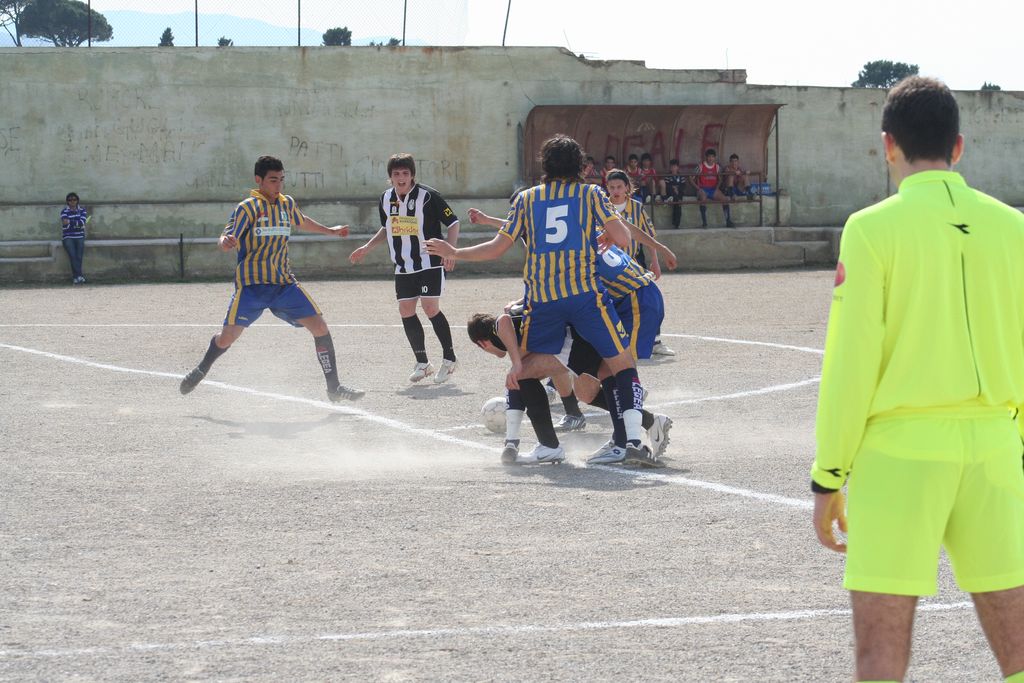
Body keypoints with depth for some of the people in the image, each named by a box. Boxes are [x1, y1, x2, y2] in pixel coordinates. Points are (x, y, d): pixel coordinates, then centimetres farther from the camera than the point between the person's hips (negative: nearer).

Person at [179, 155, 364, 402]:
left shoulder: (287, 204, 10)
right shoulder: (248, 207, -8)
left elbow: (301, 222, 33)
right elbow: (226, 239, -16)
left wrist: (330, 231, 43)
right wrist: (225, 242, -40)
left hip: (284, 282, 5)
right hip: (251, 284, -4)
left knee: (320, 328, -7)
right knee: (228, 337, -2)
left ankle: (334, 389, 1)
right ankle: (202, 369, 30)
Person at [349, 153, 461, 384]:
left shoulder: (428, 196, -13)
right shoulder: (386, 199, 5)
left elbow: (453, 223, -8)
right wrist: (367, 248, 18)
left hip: (430, 263, -6)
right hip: (403, 267, 6)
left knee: (430, 308, -13)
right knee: (406, 310, 2)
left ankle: (449, 358, 2)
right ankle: (422, 363, 14)